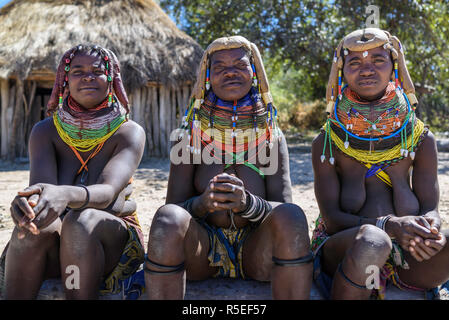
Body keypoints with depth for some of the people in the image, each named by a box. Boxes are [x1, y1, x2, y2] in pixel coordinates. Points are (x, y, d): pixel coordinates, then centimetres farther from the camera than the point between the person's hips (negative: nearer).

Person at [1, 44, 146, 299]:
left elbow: (108, 191, -24)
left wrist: (65, 195, -47)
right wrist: (26, 200, -43)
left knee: (82, 220, -33)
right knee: (36, 223, -30)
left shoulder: (129, 132, -8)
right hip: (53, 245, 2)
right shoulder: (46, 131, 0)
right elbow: (42, 186, -17)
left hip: (110, 240, -2)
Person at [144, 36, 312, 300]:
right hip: (202, 248, 0)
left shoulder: (271, 136, 3)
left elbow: (284, 209, -5)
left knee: (291, 216, -30)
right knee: (167, 217, -31)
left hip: (256, 251, 1)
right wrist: (203, 202, -27)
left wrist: (248, 203, -27)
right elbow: (174, 206, -4)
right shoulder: (191, 135, 2)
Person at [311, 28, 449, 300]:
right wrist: (388, 225, -25)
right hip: (342, 251, -1)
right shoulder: (326, 143, -1)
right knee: (371, 239, -36)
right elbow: (331, 217, -7)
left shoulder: (421, 138, 7)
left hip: (408, 256, 2)